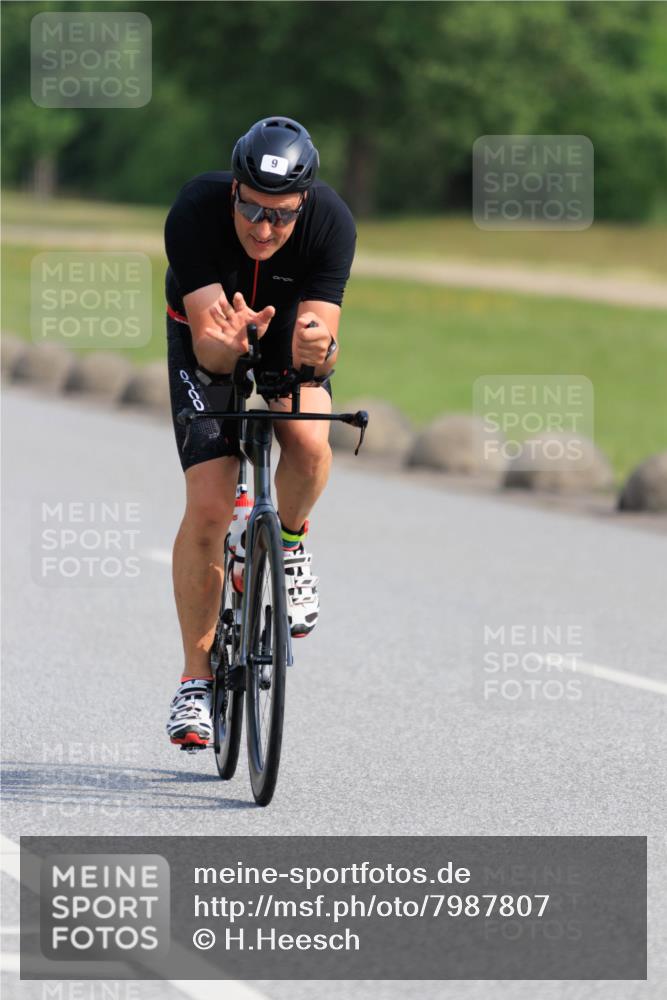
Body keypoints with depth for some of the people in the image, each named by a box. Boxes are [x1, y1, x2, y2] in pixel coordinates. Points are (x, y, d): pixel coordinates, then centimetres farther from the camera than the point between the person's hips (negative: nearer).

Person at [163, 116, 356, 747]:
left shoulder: (331, 222, -31)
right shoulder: (194, 213, -34)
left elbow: (321, 340, -34)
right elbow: (207, 340, -37)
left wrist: (317, 350, -57)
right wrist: (230, 344, -59)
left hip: (290, 332, 1)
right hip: (210, 344, -1)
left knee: (308, 442, -32)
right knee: (209, 507, -15)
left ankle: (289, 541, 2)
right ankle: (197, 676, 1)